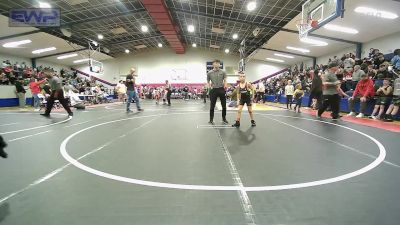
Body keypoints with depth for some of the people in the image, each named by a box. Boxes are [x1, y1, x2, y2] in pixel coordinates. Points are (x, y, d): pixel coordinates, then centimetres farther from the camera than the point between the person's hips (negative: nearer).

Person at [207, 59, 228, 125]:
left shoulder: (223, 72, 4)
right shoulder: (209, 73, 4)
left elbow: (225, 80, 5)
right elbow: (208, 81, 12)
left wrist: (224, 87, -9)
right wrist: (210, 87, -2)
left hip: (221, 89, 1)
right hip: (213, 90, -1)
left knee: (224, 105, 7)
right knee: (212, 106, 3)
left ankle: (224, 118, 23)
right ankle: (211, 119, 13)